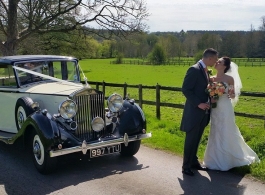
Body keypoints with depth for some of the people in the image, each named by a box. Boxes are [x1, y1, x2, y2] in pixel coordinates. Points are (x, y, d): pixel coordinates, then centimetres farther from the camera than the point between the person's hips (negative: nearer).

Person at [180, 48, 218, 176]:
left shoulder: (205, 71, 13)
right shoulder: (194, 69, -15)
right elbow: (185, 89, -18)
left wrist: (210, 100, 5)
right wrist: (198, 104, -21)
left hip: (203, 112, 8)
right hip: (194, 112, -8)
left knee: (196, 139, 16)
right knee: (191, 140, 0)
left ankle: (194, 162, 27)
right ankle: (186, 166, 9)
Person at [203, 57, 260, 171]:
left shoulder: (229, 79, -5)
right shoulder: (211, 79, 5)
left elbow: (233, 95, 1)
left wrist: (230, 94, -20)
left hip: (225, 109, -4)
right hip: (215, 109, 4)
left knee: (226, 134, 2)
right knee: (215, 134, 9)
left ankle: (226, 161, 17)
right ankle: (216, 160, 23)